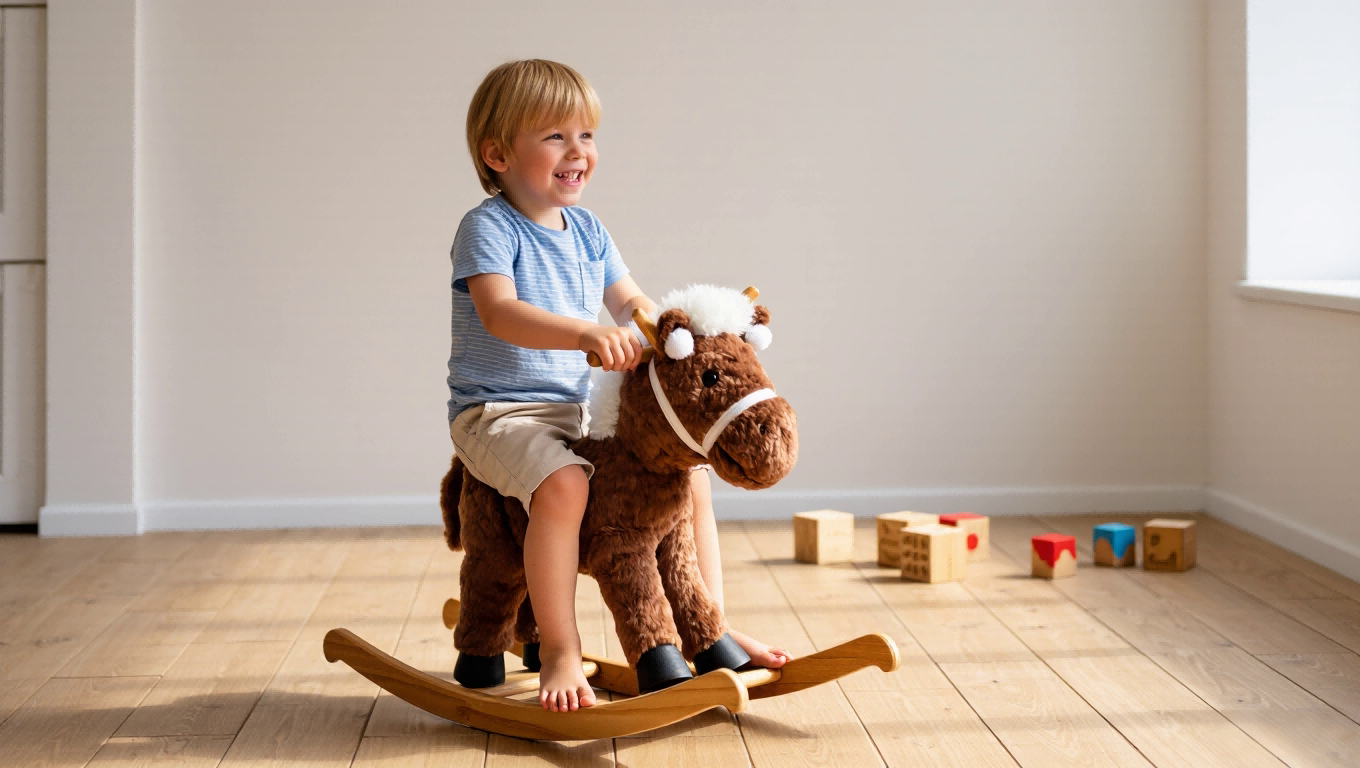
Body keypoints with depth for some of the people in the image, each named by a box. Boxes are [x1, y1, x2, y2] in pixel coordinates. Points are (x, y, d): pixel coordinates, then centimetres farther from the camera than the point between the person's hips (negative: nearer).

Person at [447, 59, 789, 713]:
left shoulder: (587, 230, 11)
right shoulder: (488, 227, -13)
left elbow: (630, 303, 15)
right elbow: (499, 312, -29)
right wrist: (586, 333, -43)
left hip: (581, 408, 8)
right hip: (497, 411, -8)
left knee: (691, 473, 4)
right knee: (563, 483, -35)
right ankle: (560, 652, -24)